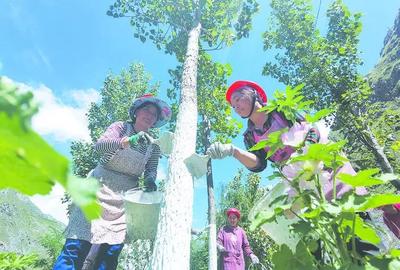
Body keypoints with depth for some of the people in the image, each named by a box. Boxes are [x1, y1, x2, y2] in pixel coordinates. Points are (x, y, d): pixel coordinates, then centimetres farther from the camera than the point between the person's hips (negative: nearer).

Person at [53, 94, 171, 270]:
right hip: (100, 187, -3)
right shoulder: (121, 127, -1)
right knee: (77, 246, -9)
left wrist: (150, 180, -22)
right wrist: (128, 141, -34)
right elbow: (99, 145, -17)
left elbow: (151, 170, 2)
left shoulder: (153, 146, 9)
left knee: (112, 252, -2)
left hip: (125, 197, 3)